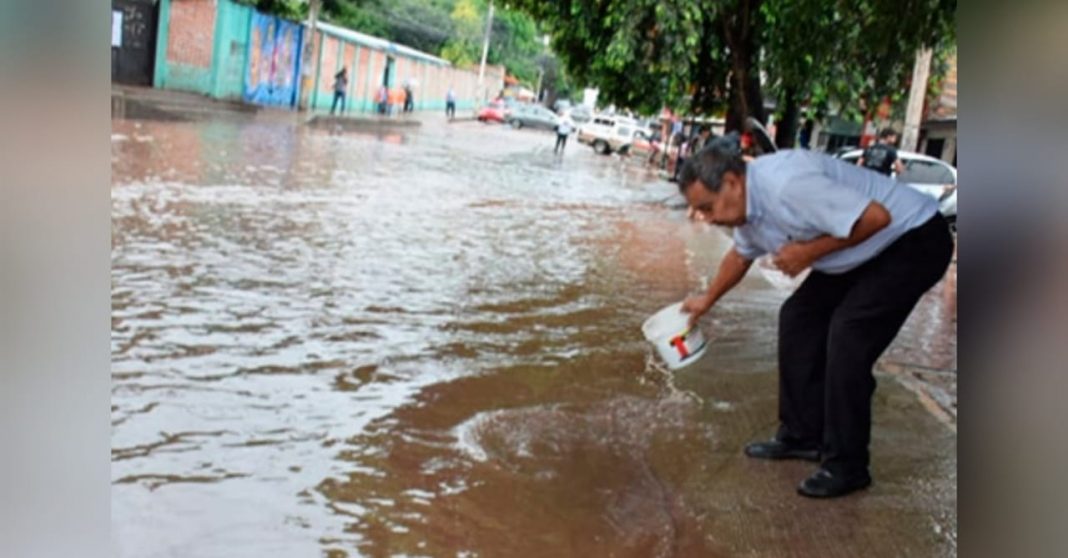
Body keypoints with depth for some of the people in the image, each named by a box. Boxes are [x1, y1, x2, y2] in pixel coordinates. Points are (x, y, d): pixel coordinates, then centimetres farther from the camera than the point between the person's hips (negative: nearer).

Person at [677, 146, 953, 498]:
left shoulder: (786, 184, -33)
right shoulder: (748, 205, -2)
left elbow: (876, 217, -33)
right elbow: (740, 255, 20)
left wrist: (809, 252, -24)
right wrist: (707, 300, 31)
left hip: (915, 241, -10)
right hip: (865, 254, 10)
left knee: (847, 335, -18)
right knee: (798, 316, 8)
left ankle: (846, 467, -5)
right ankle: (802, 436, 18)